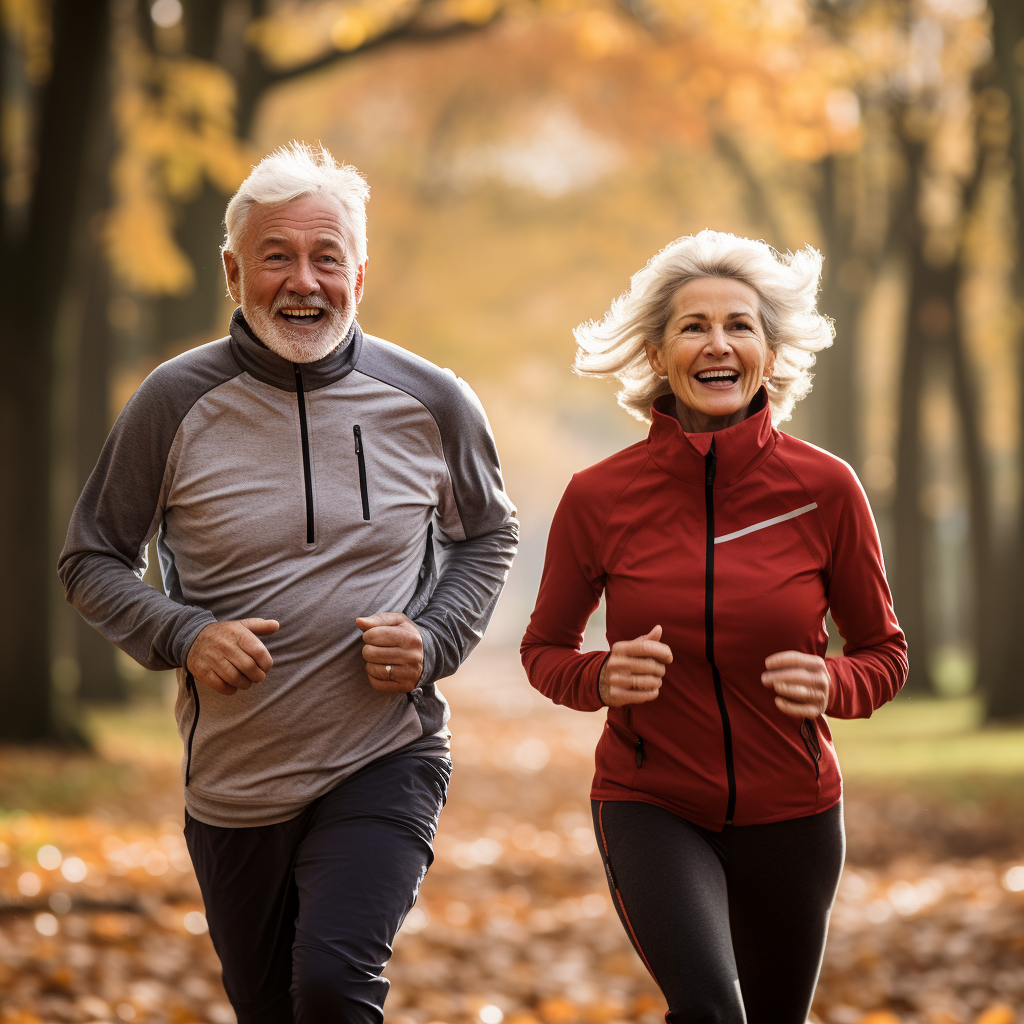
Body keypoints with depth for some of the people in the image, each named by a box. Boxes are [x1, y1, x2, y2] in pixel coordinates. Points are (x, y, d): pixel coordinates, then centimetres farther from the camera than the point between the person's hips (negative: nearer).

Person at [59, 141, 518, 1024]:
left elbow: (489, 534, 14)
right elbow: (93, 560, 3)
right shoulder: (176, 404, -6)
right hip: (233, 784, 2)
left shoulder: (432, 404, -4)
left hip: (386, 761, -2)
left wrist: (435, 639, -5)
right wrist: (183, 635, -15)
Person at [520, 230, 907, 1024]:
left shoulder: (825, 489, -9)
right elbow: (545, 648, 5)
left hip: (791, 813, 2)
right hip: (650, 805, -2)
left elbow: (884, 651, 2)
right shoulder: (599, 498, -10)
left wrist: (833, 685, -20)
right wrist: (602, 678, -17)